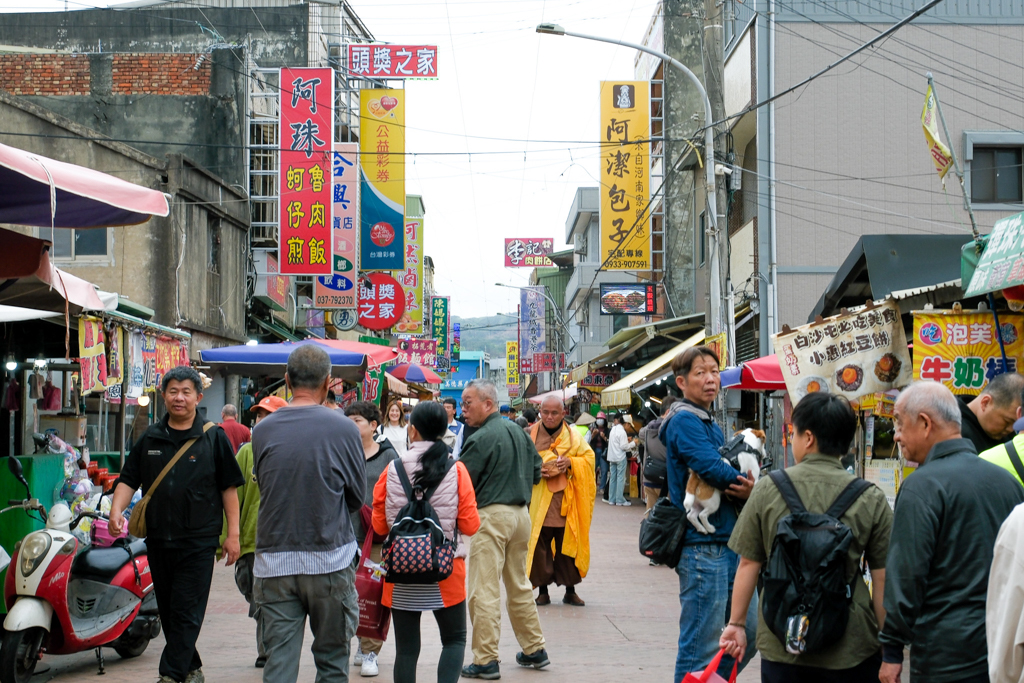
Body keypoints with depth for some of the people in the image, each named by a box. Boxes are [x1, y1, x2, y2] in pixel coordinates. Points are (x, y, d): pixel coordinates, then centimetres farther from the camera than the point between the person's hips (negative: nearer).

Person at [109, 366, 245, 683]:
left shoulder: (214, 437, 1)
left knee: (187, 613, -7)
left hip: (199, 541, -4)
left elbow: (229, 487, 2)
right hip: (158, 538, 5)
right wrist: (116, 510, -8)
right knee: (168, 611, 12)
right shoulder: (150, 438, 11)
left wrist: (233, 534, -2)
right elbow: (128, 479, 11)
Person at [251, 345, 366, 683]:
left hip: (274, 562, 2)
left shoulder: (262, 431, -1)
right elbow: (357, 496, 2)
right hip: (330, 559, -2)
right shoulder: (342, 429, -8)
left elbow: (264, 489, 9)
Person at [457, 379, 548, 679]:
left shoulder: (481, 439, -14)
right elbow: (536, 471, 18)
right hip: (521, 513, 8)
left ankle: (486, 661, -3)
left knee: (483, 591, -4)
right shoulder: (518, 431, 10)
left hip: (492, 515, -8)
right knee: (519, 584, 19)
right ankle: (534, 650, 25)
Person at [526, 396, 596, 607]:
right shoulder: (531, 435, 3)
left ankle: (570, 590, 14)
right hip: (539, 501, -1)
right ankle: (543, 590, 10)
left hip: (566, 503, 1)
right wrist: (535, 470, -15)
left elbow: (589, 457, 7)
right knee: (540, 547, 0)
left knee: (569, 545, 3)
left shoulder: (573, 435, 6)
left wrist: (571, 463, -12)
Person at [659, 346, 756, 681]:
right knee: (702, 648, -4)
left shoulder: (711, 425, 19)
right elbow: (710, 467, -25)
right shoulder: (685, 421, -11)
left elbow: (734, 472, 18)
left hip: (729, 542, 10)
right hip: (702, 544, -10)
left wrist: (748, 487, -5)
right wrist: (753, 487, -10)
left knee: (749, 634, 13)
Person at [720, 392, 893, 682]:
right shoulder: (871, 500, -8)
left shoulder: (767, 489, -5)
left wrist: (737, 623, 11)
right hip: (851, 652, -1)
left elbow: (748, 564, -1)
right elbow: (882, 581, -5)